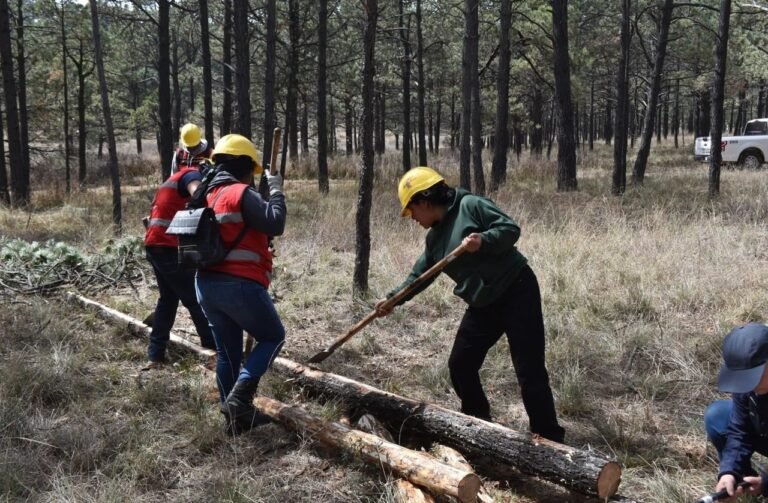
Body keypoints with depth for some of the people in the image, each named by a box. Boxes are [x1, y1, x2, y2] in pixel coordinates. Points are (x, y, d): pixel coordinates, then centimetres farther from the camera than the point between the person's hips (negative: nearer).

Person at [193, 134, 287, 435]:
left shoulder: (207, 196, 17)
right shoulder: (241, 193, -11)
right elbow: (275, 223, -15)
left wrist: (260, 246, 16)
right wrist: (276, 190, -3)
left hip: (206, 283, 8)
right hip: (239, 284, -8)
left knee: (227, 352, 15)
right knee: (273, 337, 9)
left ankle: (235, 416, 21)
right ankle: (240, 395, -7)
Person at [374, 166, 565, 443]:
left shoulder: (470, 205, -12)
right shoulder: (435, 237, 11)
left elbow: (511, 229, -16)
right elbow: (419, 275, 16)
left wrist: (483, 241, -31)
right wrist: (392, 299, 9)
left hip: (516, 292, -8)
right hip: (483, 305, 9)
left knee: (530, 372, -7)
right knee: (460, 364, 10)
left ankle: (550, 439, 3)